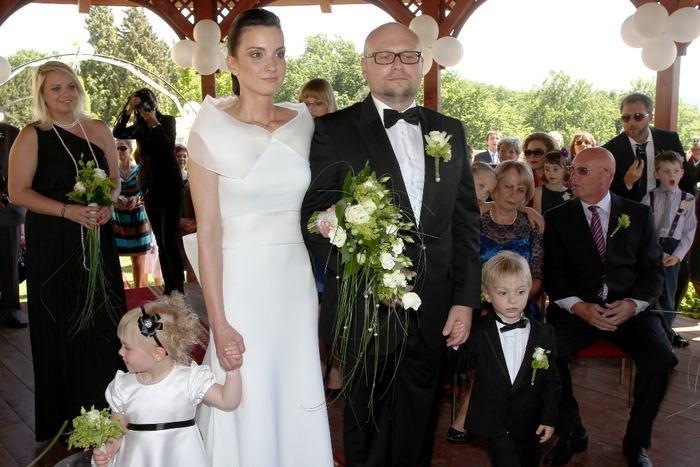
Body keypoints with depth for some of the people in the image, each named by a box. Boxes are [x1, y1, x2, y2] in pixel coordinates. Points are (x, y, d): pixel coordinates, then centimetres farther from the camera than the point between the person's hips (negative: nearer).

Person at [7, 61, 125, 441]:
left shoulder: (99, 130, 7)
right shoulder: (32, 136, -4)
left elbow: (115, 177, 13)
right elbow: (18, 192, -8)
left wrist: (108, 204, -8)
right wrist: (68, 211, -19)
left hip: (97, 236, 4)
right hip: (52, 242, -3)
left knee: (104, 315, 5)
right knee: (61, 322, 4)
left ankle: (106, 404, 20)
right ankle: (67, 414, 17)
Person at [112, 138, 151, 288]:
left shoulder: (140, 171, 3)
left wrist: (137, 200, -21)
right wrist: (114, 201, -21)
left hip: (138, 221, 0)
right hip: (117, 221, 0)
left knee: (139, 262, 4)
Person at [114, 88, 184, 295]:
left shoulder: (167, 121, 0)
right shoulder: (139, 128, 10)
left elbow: (169, 146, -15)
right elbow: (117, 133, -6)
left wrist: (154, 123, -19)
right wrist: (128, 110, -13)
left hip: (170, 186, -5)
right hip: (150, 188, 5)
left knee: (170, 240, -13)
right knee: (161, 242, 7)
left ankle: (179, 288, -11)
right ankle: (168, 286, 12)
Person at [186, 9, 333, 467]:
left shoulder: (303, 122, 4)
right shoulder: (211, 131, -9)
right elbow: (208, 232, -10)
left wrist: (321, 289, 7)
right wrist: (218, 322, -12)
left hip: (296, 279, 4)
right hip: (240, 283, -4)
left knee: (299, 401, 14)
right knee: (246, 408, 8)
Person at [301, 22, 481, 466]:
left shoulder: (451, 131, 8)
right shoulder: (335, 130, -4)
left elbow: (466, 222, 7)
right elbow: (315, 217, -8)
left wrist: (465, 300, 1)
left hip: (434, 314, 4)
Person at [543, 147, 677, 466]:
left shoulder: (639, 214, 10)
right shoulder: (557, 218, 8)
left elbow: (653, 270, 7)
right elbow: (554, 274, 2)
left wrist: (633, 304, -12)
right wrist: (579, 307, -15)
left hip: (631, 308, 1)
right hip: (576, 308, 0)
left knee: (660, 357, -27)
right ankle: (571, 434, -2)